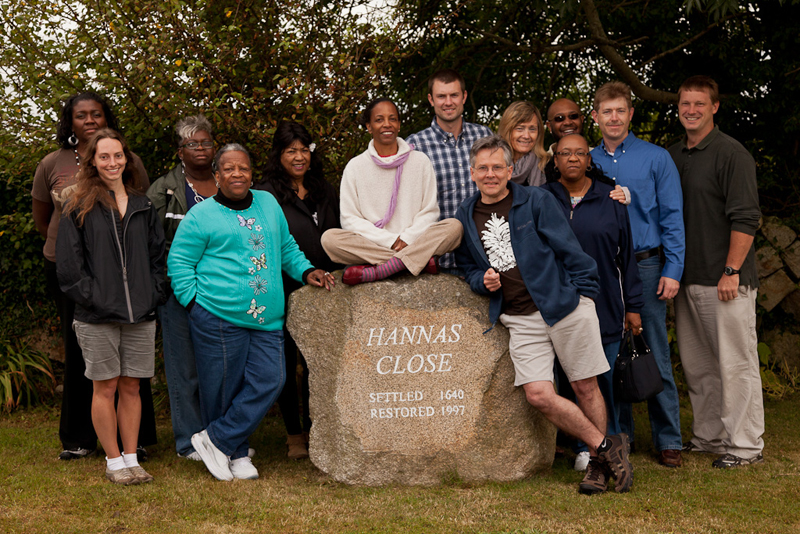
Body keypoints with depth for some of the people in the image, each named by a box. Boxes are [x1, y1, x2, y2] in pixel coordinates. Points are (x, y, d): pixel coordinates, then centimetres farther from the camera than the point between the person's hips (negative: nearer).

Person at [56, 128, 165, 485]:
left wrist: (152, 295, 4)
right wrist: (91, 297, -10)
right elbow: (67, 264, -3)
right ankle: (114, 461, 13)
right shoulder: (79, 207, 0)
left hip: (140, 315, 3)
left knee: (131, 388, 8)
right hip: (98, 317, -3)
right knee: (105, 388, 3)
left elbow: (158, 255, 15)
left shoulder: (142, 205, 12)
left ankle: (131, 459, 16)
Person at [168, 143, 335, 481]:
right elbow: (178, 263, 1)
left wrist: (306, 272, 13)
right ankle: (236, 454, 16)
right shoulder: (200, 216, 1)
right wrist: (196, 301, -6)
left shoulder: (268, 204, 17)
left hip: (267, 320, 5)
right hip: (218, 317, -5)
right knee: (224, 387, -1)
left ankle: (216, 440, 5)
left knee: (269, 381, -5)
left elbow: (286, 247, 27)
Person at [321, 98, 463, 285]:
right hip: (370, 246, -1)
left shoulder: (420, 161, 11)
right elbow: (349, 219, 1)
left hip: (414, 243, 1)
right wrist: (390, 241, -11)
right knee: (329, 238, -29)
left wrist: (407, 239, -11)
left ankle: (373, 272, -36)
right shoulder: (355, 167, 8)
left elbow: (429, 212, 7)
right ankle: (420, 261, -31)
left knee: (454, 226, -26)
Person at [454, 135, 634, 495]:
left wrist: (582, 292, -5)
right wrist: (483, 282, -1)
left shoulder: (537, 201, -1)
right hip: (520, 319, 3)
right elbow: (468, 267, 20)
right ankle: (607, 447, 5)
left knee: (585, 387, 3)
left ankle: (599, 463, 23)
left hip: (566, 306, -2)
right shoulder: (465, 218, 10)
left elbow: (569, 249, 0)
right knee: (538, 394, -12)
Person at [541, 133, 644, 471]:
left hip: (606, 306, 0)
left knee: (604, 378, 2)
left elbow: (626, 255, 9)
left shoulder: (610, 199, 7)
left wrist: (633, 307, 6)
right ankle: (585, 448, 12)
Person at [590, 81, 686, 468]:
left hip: (644, 266, -3)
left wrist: (672, 271, -8)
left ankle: (668, 440, 6)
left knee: (655, 355, -2)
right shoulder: (588, 162, 10)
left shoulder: (656, 158, 3)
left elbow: (672, 217, 0)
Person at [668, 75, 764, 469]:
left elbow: (745, 219, -13)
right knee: (696, 365, 13)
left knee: (736, 363, -2)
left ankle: (745, 446, 5)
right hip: (687, 279, 7)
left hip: (725, 279, -7)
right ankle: (708, 436, 24)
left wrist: (731, 271, -17)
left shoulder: (732, 154, -7)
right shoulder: (671, 157, 13)